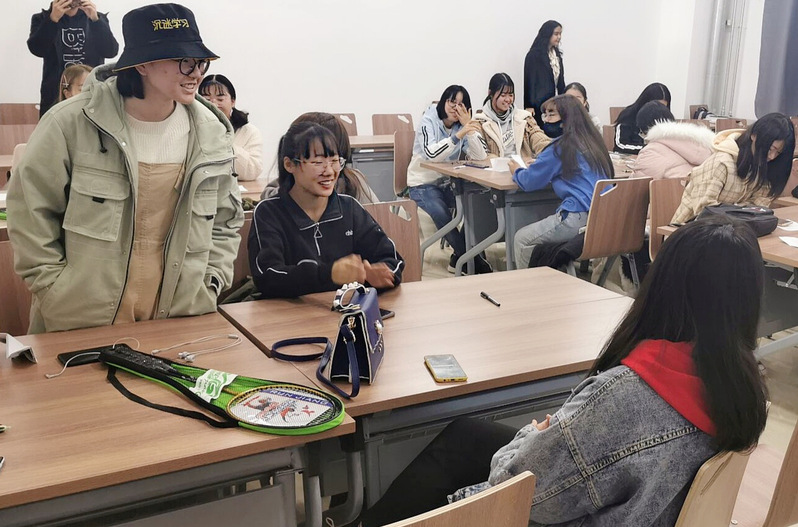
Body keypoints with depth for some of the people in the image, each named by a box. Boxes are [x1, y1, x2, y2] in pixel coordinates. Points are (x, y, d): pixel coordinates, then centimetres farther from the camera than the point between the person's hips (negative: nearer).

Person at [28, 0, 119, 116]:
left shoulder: (98, 18, 10)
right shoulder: (42, 19, 7)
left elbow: (111, 51, -6)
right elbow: (37, 49, -11)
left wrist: (95, 19, -18)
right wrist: (53, 19, -20)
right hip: (54, 97, 0)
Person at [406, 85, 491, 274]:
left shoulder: (462, 125, 4)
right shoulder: (428, 121, -10)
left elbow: (480, 157, -9)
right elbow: (431, 154, -29)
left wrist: (468, 127, -18)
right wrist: (458, 135, -38)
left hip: (448, 182, 5)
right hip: (422, 184, -5)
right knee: (442, 215, -32)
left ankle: (459, 258, -6)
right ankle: (474, 262, -16)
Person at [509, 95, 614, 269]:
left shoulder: (562, 147, -6)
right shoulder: (594, 142, 16)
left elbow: (529, 182, -4)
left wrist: (516, 171, 20)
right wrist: (539, 164, 32)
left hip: (579, 218, -9)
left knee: (522, 239, 6)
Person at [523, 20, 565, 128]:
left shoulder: (557, 54, 15)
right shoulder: (534, 55, -6)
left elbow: (560, 81, 19)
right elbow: (530, 81, -8)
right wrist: (530, 107, -12)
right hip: (540, 105, -7)